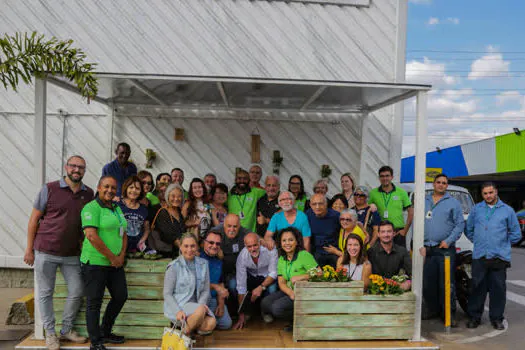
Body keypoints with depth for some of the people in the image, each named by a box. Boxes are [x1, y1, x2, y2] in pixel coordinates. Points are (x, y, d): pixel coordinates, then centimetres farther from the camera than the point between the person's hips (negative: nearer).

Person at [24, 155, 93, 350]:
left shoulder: (89, 193, 4)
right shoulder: (50, 189, -5)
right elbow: (34, 218, -1)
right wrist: (29, 249, -3)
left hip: (72, 254, 4)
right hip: (45, 251, -3)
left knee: (77, 292, 8)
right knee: (45, 293, 7)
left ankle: (67, 330, 27)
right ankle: (50, 333, 22)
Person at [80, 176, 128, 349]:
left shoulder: (117, 208, 14)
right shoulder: (91, 208, -11)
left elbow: (123, 233, 17)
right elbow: (92, 236, -20)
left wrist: (121, 256, 2)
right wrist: (112, 257, -14)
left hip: (115, 263, 8)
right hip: (95, 262, -8)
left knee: (121, 296, 14)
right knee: (94, 302, 2)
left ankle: (105, 332, 32)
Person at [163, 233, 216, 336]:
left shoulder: (203, 264, 7)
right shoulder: (174, 267, -6)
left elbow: (206, 290, 8)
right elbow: (167, 294, -6)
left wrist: (202, 303, -12)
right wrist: (178, 311, -21)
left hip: (195, 305, 4)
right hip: (176, 306, -4)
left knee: (211, 324, -25)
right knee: (200, 310, -34)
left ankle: (189, 326, 2)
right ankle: (185, 332, -8)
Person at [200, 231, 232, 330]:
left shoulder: (219, 261, 14)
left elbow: (221, 284, 13)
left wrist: (221, 304, 1)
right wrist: (215, 286, -13)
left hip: (214, 300, 5)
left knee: (226, 324, -8)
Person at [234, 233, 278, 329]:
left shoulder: (270, 250, -29)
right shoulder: (242, 256, -26)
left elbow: (273, 273, -20)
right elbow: (241, 286, -25)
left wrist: (261, 287, -38)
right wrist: (241, 315, -26)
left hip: (268, 278, -1)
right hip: (251, 277, 1)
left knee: (272, 288, -33)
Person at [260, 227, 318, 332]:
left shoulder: (304, 255, -13)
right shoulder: (281, 259, 7)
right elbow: (281, 282, 2)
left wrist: (300, 277, -24)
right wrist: (290, 293, -18)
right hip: (288, 291, 6)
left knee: (277, 307, -25)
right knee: (265, 303, -15)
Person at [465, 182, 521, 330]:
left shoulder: (507, 210, 7)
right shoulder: (476, 209, 10)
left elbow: (516, 233, 12)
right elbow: (468, 230, 19)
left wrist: (502, 243, 10)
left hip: (500, 257, 0)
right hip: (479, 257, 1)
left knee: (498, 289, 3)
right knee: (478, 288, 2)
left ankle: (496, 318, 17)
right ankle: (474, 317, 13)